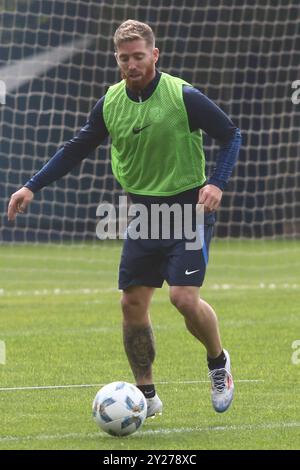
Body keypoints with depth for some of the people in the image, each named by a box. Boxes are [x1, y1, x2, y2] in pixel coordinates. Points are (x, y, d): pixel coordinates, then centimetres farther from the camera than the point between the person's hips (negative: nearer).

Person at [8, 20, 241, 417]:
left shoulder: (183, 97, -14)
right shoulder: (111, 102, 1)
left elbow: (230, 135, -6)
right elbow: (78, 148, 13)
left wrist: (216, 183, -21)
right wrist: (33, 186, 7)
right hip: (142, 214, 5)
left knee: (184, 297, -17)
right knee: (133, 303, 1)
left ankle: (218, 362, 12)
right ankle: (146, 395, 14)